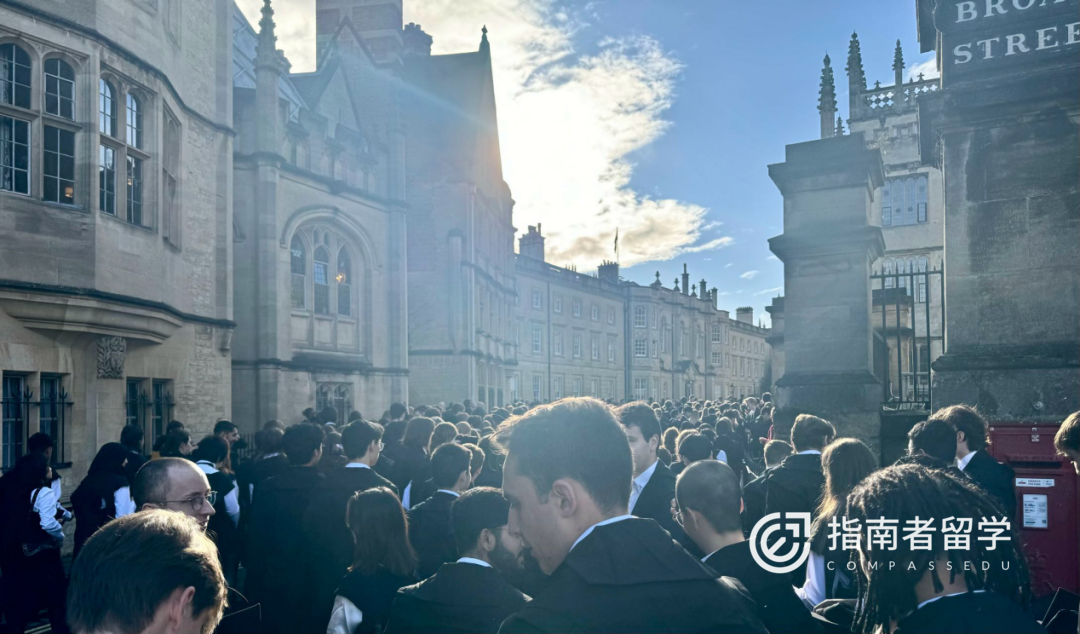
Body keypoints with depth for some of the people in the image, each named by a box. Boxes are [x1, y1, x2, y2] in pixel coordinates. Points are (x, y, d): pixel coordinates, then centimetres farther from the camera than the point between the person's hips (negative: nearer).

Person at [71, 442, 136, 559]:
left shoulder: (88, 480, 9)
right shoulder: (119, 483, -13)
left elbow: (76, 503, 15)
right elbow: (123, 517, -17)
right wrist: (133, 503, -1)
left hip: (85, 537, 7)